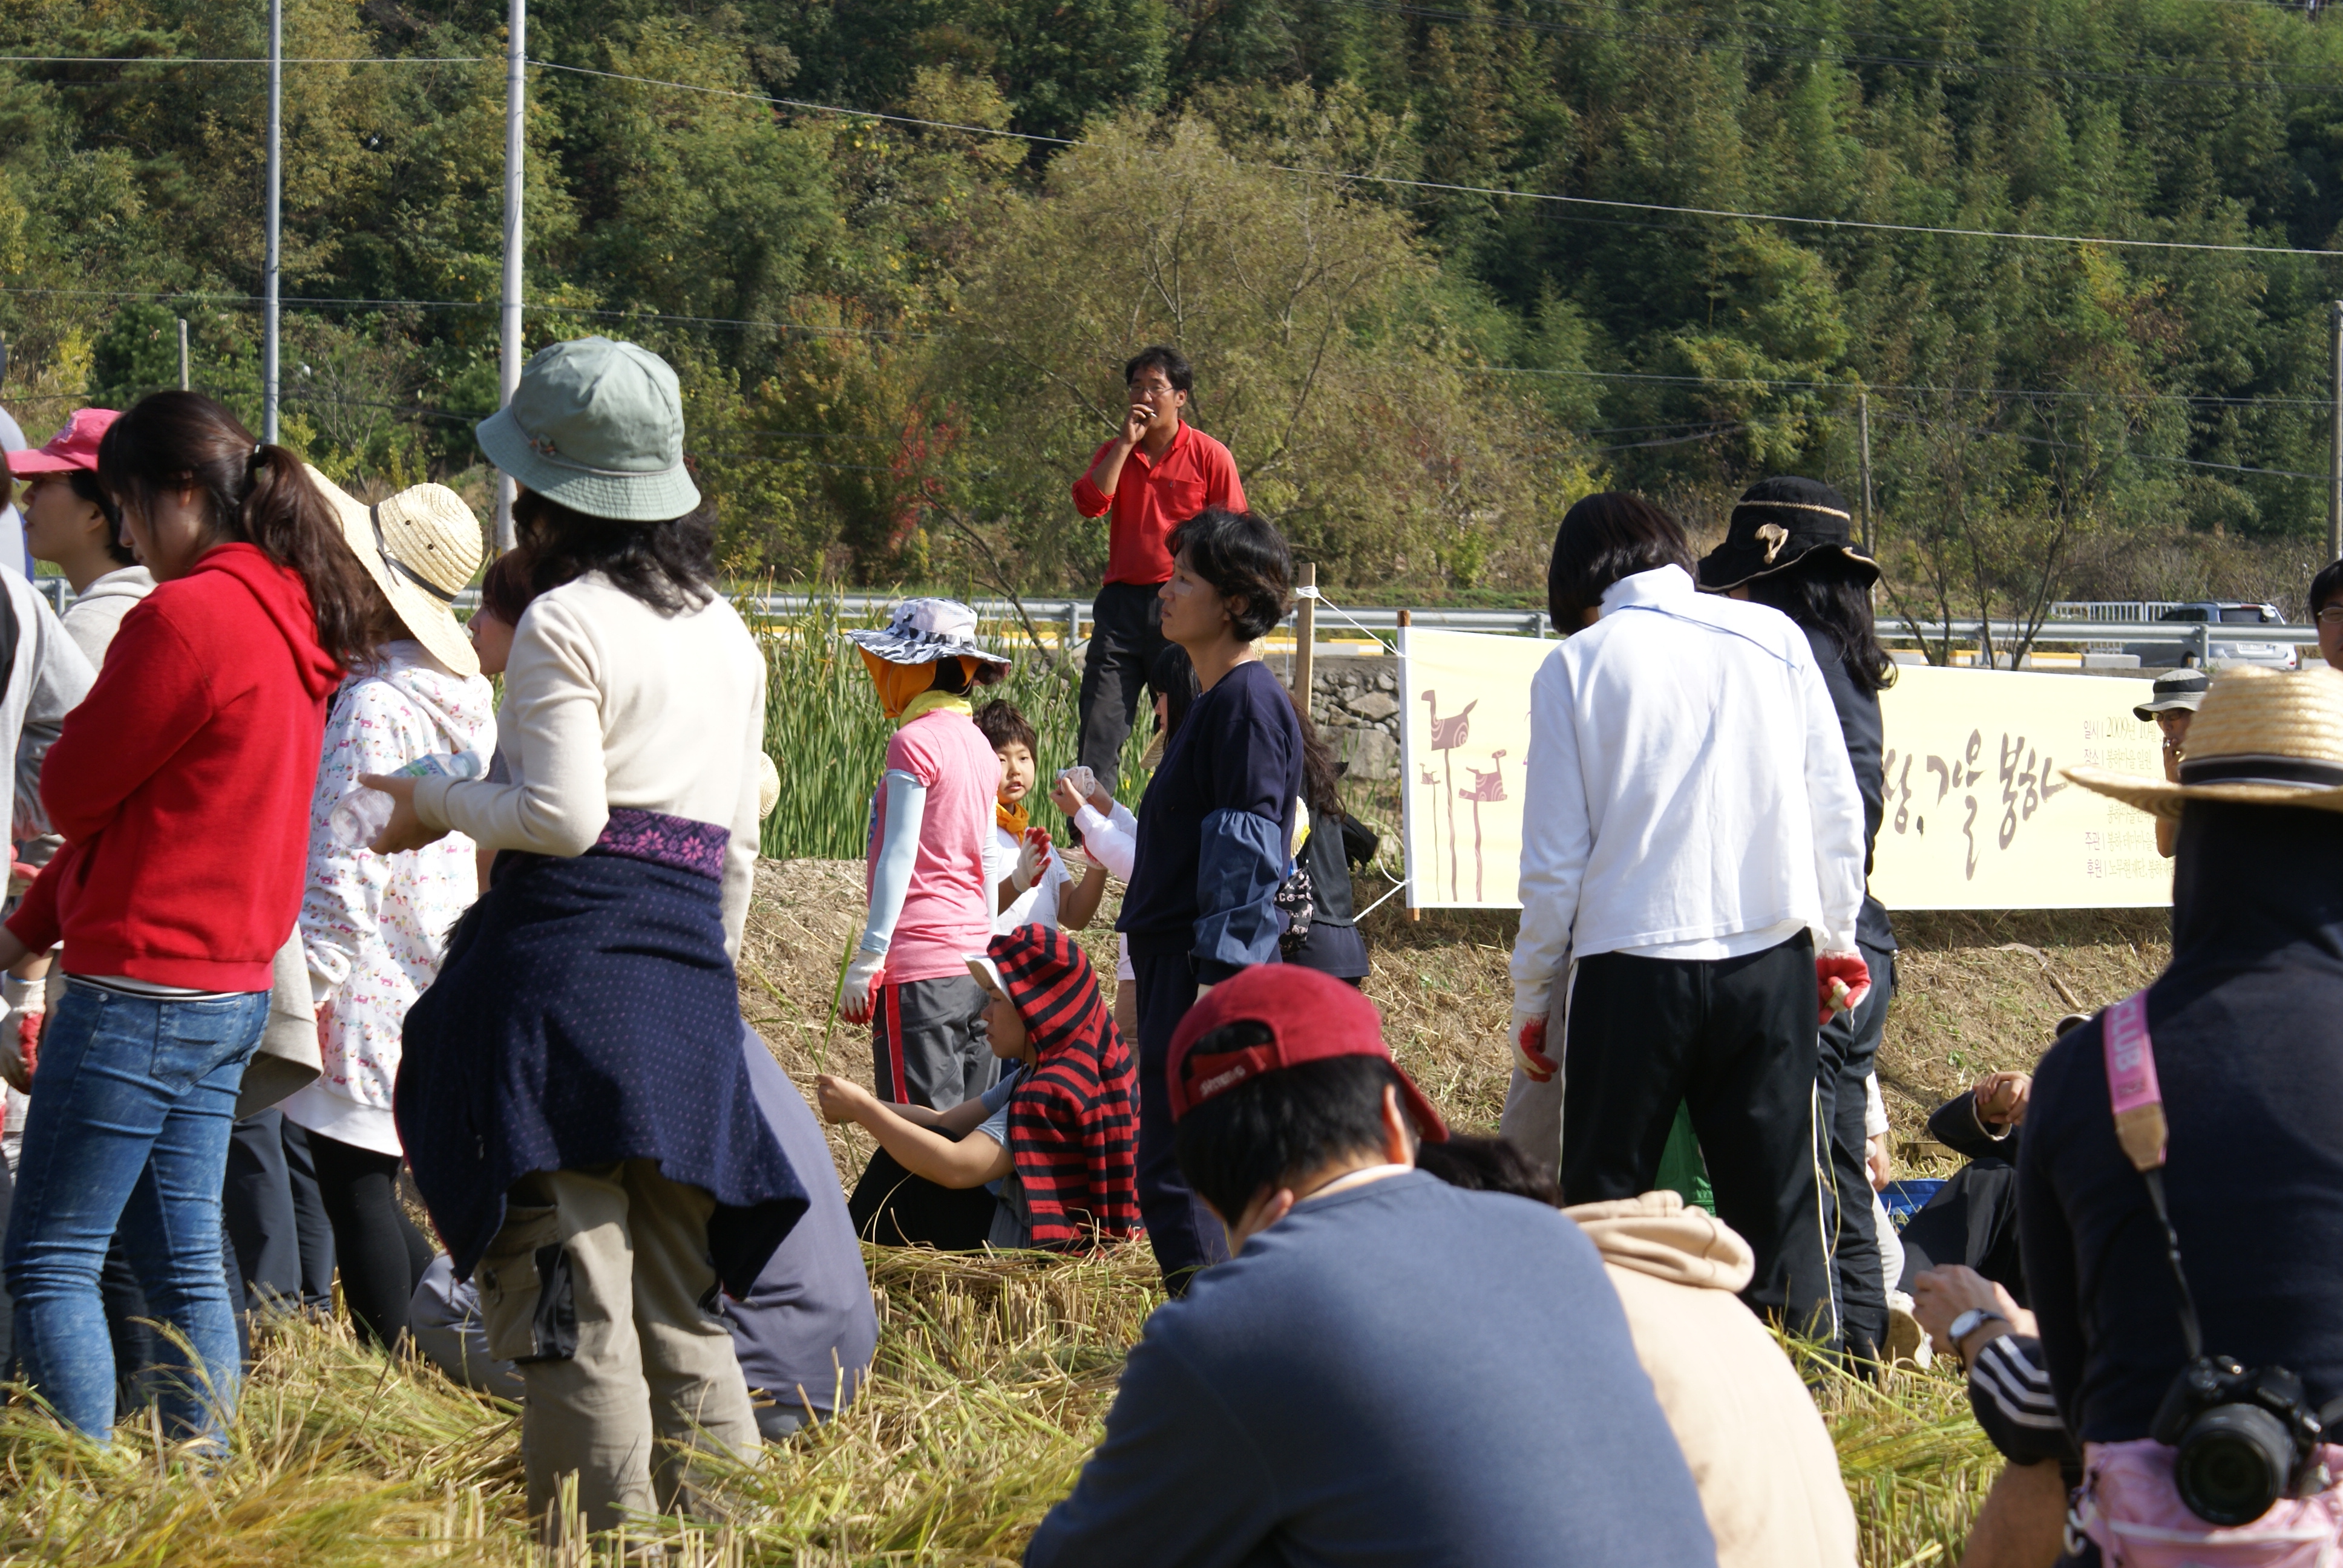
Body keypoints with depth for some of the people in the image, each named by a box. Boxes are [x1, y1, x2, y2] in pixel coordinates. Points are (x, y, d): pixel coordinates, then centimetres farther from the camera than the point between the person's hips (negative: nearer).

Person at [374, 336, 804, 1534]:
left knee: (568, 1290, -6)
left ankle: (605, 1532, -9)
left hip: (569, 951, -7)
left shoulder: (563, 625, -6)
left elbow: (561, 815, -13)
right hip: (692, 971, 8)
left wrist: (436, 803, 2)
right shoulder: (726, 634, 18)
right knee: (678, 1302, 12)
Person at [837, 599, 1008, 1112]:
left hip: (919, 961, -8)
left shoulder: (914, 742, -10)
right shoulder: (978, 745, 13)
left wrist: (868, 959, -12)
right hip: (973, 958, 8)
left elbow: (900, 855, -13)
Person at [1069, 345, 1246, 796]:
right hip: (1122, 602, 3)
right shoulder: (1115, 452, 14)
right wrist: (1126, 442, -5)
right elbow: (1089, 503, -4)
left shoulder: (1209, 456, 2)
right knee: (1100, 725, -5)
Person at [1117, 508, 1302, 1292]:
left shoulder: (1247, 703, -13)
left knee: (1173, 1176, -13)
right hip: (1183, 966, 11)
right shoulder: (1215, 699, 18)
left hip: (1209, 970, -11)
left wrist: (1214, 981, -22)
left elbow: (1244, 853, -18)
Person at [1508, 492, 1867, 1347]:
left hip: (1629, 964, -2)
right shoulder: (1773, 638, 7)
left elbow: (1554, 859, 2)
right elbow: (1837, 809, 9)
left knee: (1603, 1203, 8)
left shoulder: (1574, 667, 2)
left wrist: (1531, 1002, 11)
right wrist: (1836, 940, 21)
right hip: (1771, 958, 2)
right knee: (1779, 1204, 5)